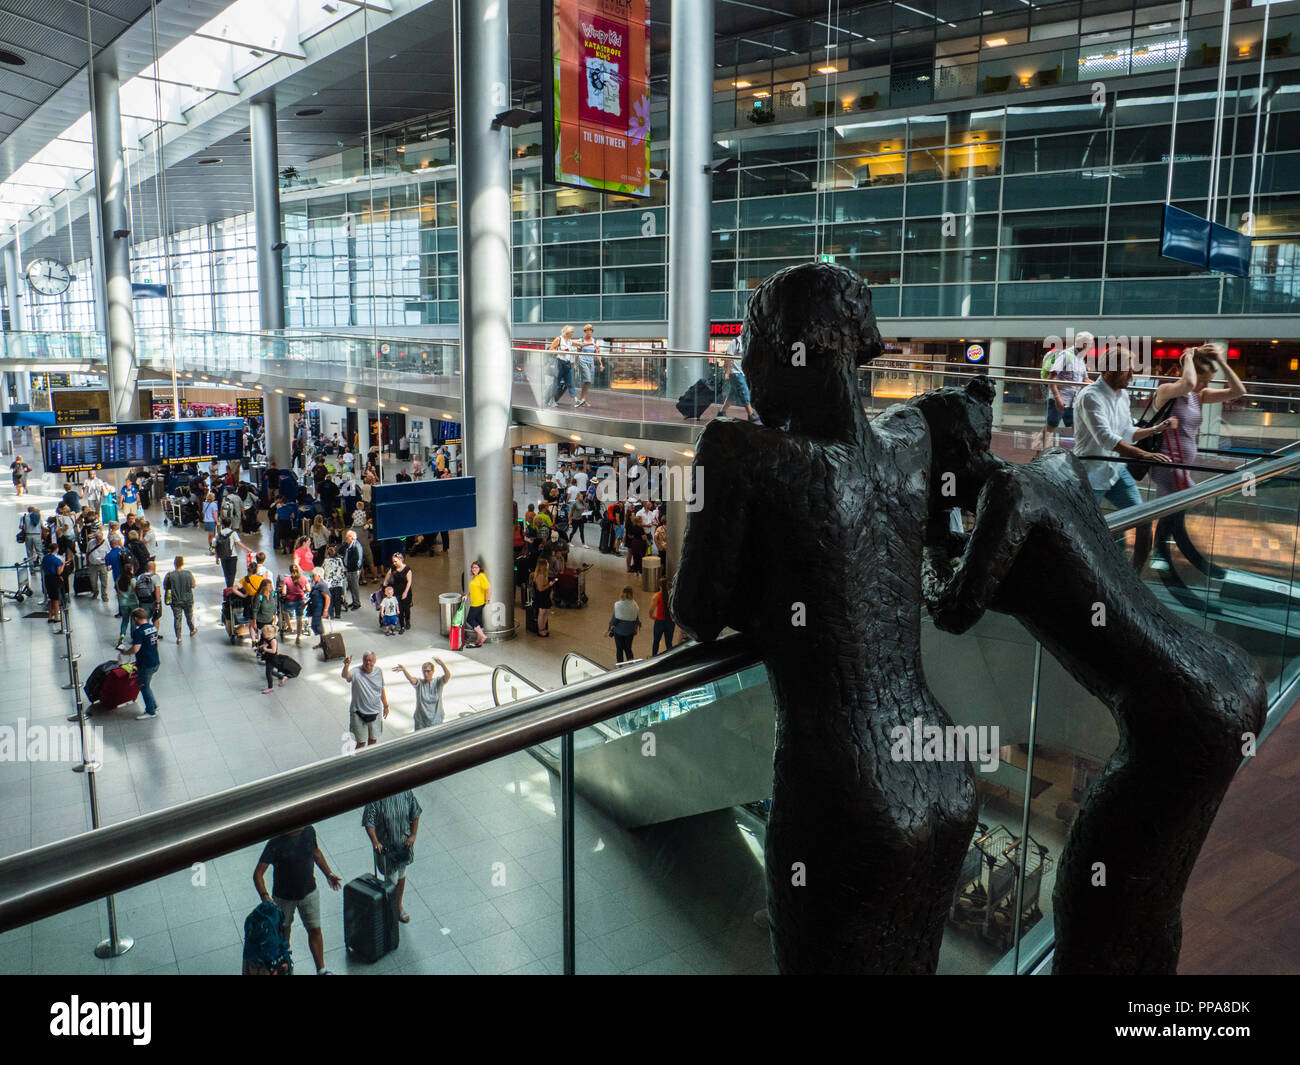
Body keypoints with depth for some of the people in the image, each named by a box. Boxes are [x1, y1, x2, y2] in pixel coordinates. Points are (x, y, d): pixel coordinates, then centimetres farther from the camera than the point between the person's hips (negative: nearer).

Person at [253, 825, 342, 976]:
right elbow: (258, 873, -23)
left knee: (315, 930, 7)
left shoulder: (309, 830, -14)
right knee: (284, 929, 21)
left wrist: (328, 874, 10)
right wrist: (265, 897, -36)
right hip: (283, 896, -2)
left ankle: (321, 970, 22)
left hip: (309, 892, 2)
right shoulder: (275, 843, -26)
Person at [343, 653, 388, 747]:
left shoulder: (378, 672, -2)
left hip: (375, 712, 4)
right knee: (361, 742, 1)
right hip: (359, 713, -4)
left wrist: (386, 706, 16)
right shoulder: (356, 672, -16)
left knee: (373, 739, 18)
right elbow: (346, 676, -39)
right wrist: (346, 665, -60)